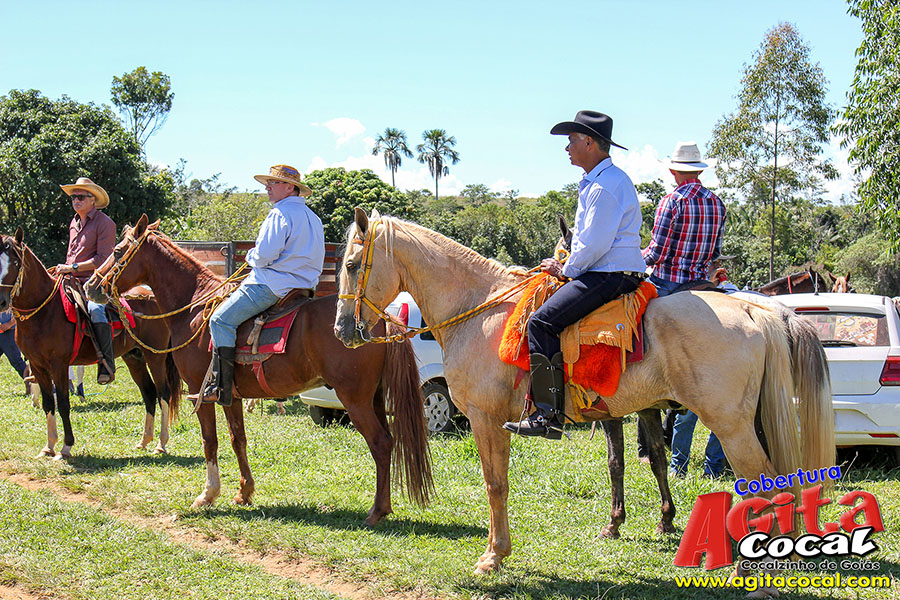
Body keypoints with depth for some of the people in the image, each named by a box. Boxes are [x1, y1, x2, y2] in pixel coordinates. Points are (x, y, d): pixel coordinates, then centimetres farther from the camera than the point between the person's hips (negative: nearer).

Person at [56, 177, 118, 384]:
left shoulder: (104, 223, -6)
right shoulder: (74, 223, 19)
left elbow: (103, 259, -14)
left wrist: (73, 268, -17)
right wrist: (63, 269, 10)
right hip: (73, 282, 8)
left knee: (95, 309, -35)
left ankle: (107, 364, -35)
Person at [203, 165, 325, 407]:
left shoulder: (280, 214, -12)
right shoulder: (313, 217, 17)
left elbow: (265, 255, -21)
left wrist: (251, 257, 2)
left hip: (273, 286, -10)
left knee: (221, 320, -9)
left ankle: (222, 386, -18)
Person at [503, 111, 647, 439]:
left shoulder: (607, 184, -15)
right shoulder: (597, 181, 21)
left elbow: (595, 244, -20)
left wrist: (565, 270, -7)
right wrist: (566, 266, 14)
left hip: (610, 275, -12)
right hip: (607, 273, 12)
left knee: (542, 322, -21)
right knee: (545, 317, 19)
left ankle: (548, 415, -24)